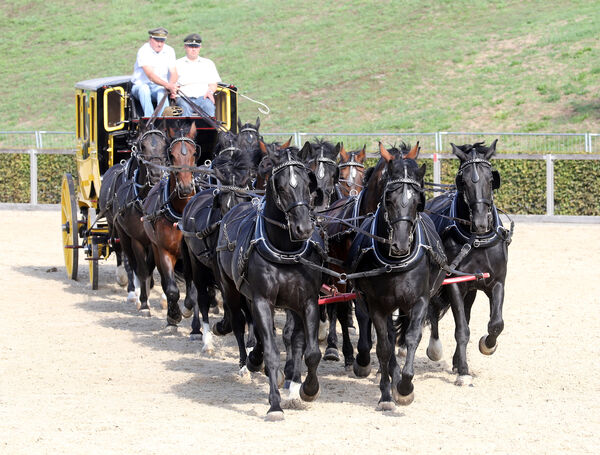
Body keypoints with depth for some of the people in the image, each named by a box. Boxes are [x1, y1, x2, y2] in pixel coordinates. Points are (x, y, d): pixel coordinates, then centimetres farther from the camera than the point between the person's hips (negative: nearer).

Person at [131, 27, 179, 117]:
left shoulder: (169, 51, 3)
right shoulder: (144, 51, -14)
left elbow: (173, 73, -2)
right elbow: (150, 75, -26)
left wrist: (172, 86, -26)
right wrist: (168, 85, -40)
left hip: (160, 87, 3)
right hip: (140, 85, -2)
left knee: (162, 92, -33)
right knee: (144, 89, -37)